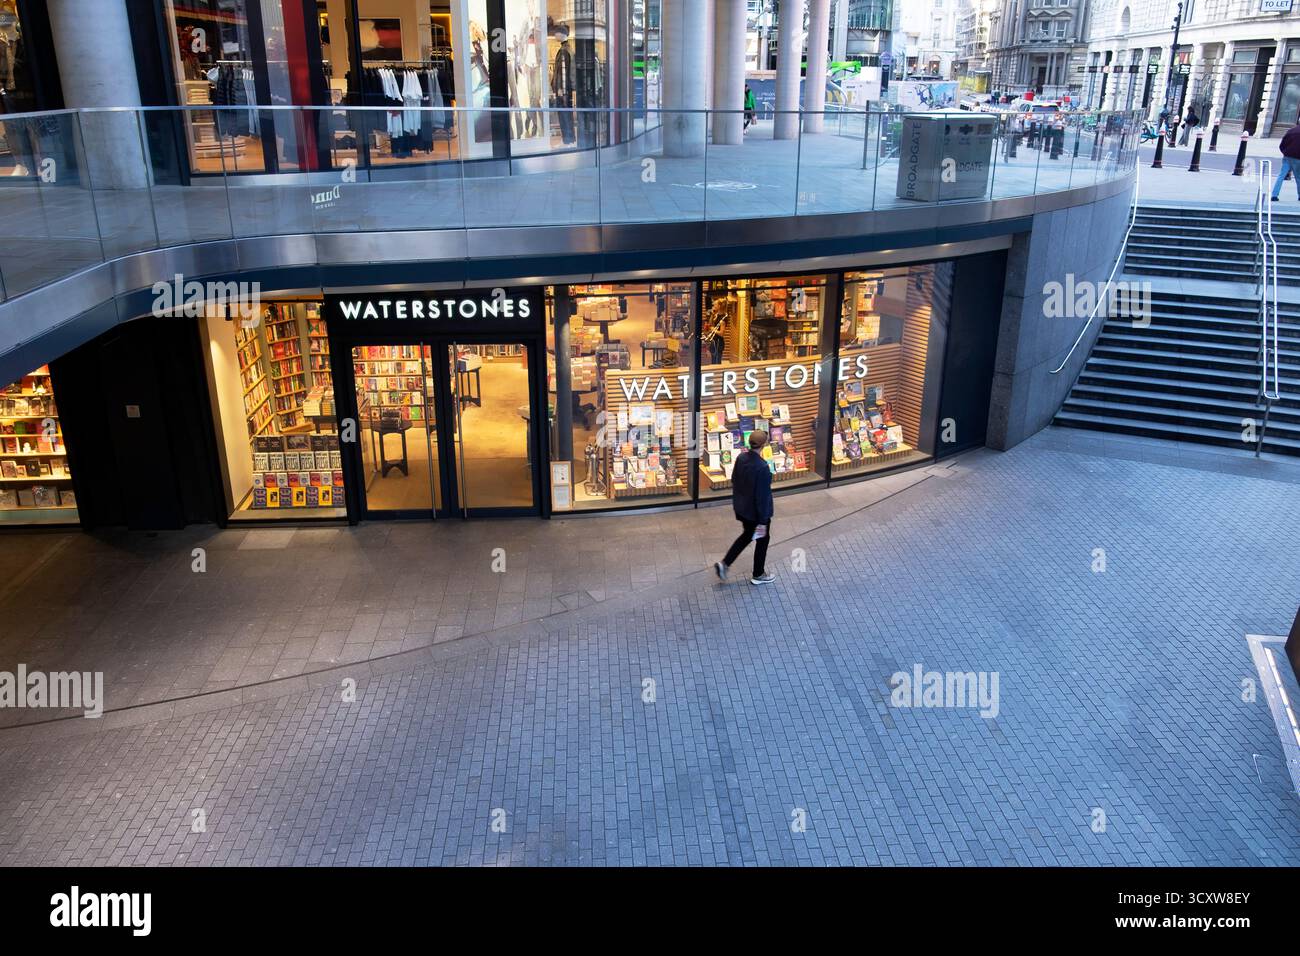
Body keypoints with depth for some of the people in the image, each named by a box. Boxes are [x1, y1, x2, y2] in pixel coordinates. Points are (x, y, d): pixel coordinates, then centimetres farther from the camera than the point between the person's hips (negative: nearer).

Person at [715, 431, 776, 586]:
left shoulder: (741, 458, -9)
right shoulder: (762, 467, -31)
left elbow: (734, 480, 5)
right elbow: (762, 496, -25)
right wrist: (762, 521, -17)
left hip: (741, 507, 7)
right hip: (756, 511, -7)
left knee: (747, 535, 28)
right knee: (762, 540, 17)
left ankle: (725, 564, 23)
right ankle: (758, 575, 34)